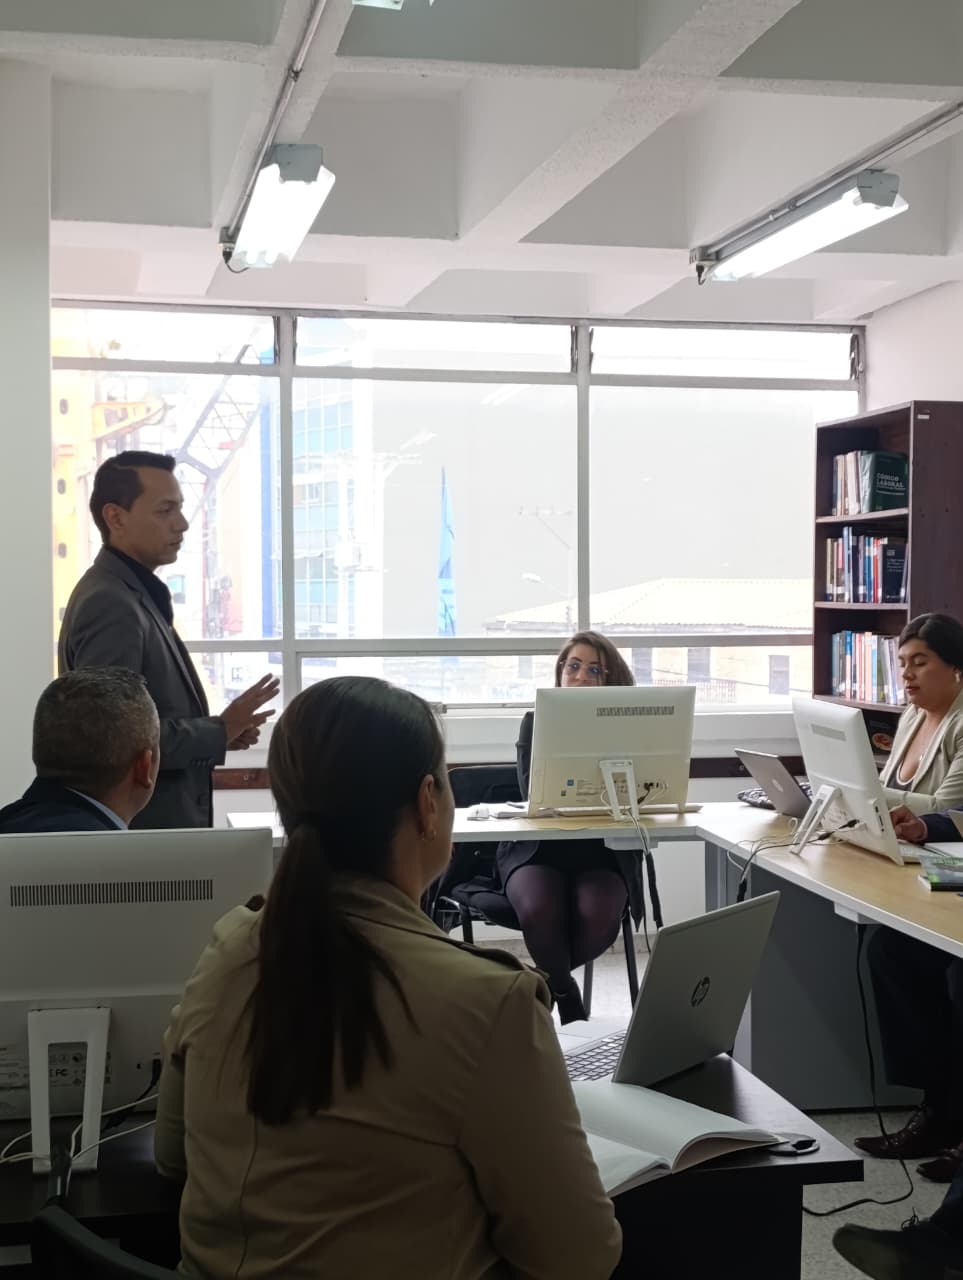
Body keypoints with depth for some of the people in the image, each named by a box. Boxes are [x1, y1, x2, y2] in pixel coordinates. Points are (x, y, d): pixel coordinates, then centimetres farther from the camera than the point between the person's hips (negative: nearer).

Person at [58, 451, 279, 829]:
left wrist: (221, 729, 4)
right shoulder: (109, 604, -18)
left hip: (162, 824, 9)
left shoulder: (132, 594, 12)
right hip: (141, 830, -9)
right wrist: (217, 733, -16)